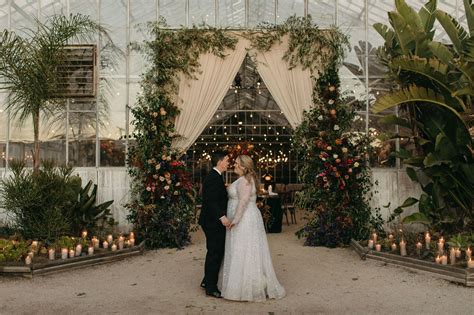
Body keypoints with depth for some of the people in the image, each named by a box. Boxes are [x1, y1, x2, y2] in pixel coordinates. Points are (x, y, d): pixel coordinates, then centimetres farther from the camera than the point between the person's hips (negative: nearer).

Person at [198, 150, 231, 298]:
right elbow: (211, 201, -27)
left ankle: (207, 281, 30)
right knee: (215, 253, -2)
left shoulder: (215, 177, 14)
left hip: (215, 221, 11)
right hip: (213, 222, -11)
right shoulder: (213, 178, -19)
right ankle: (211, 288, 8)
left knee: (215, 252, 18)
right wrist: (222, 216, -36)